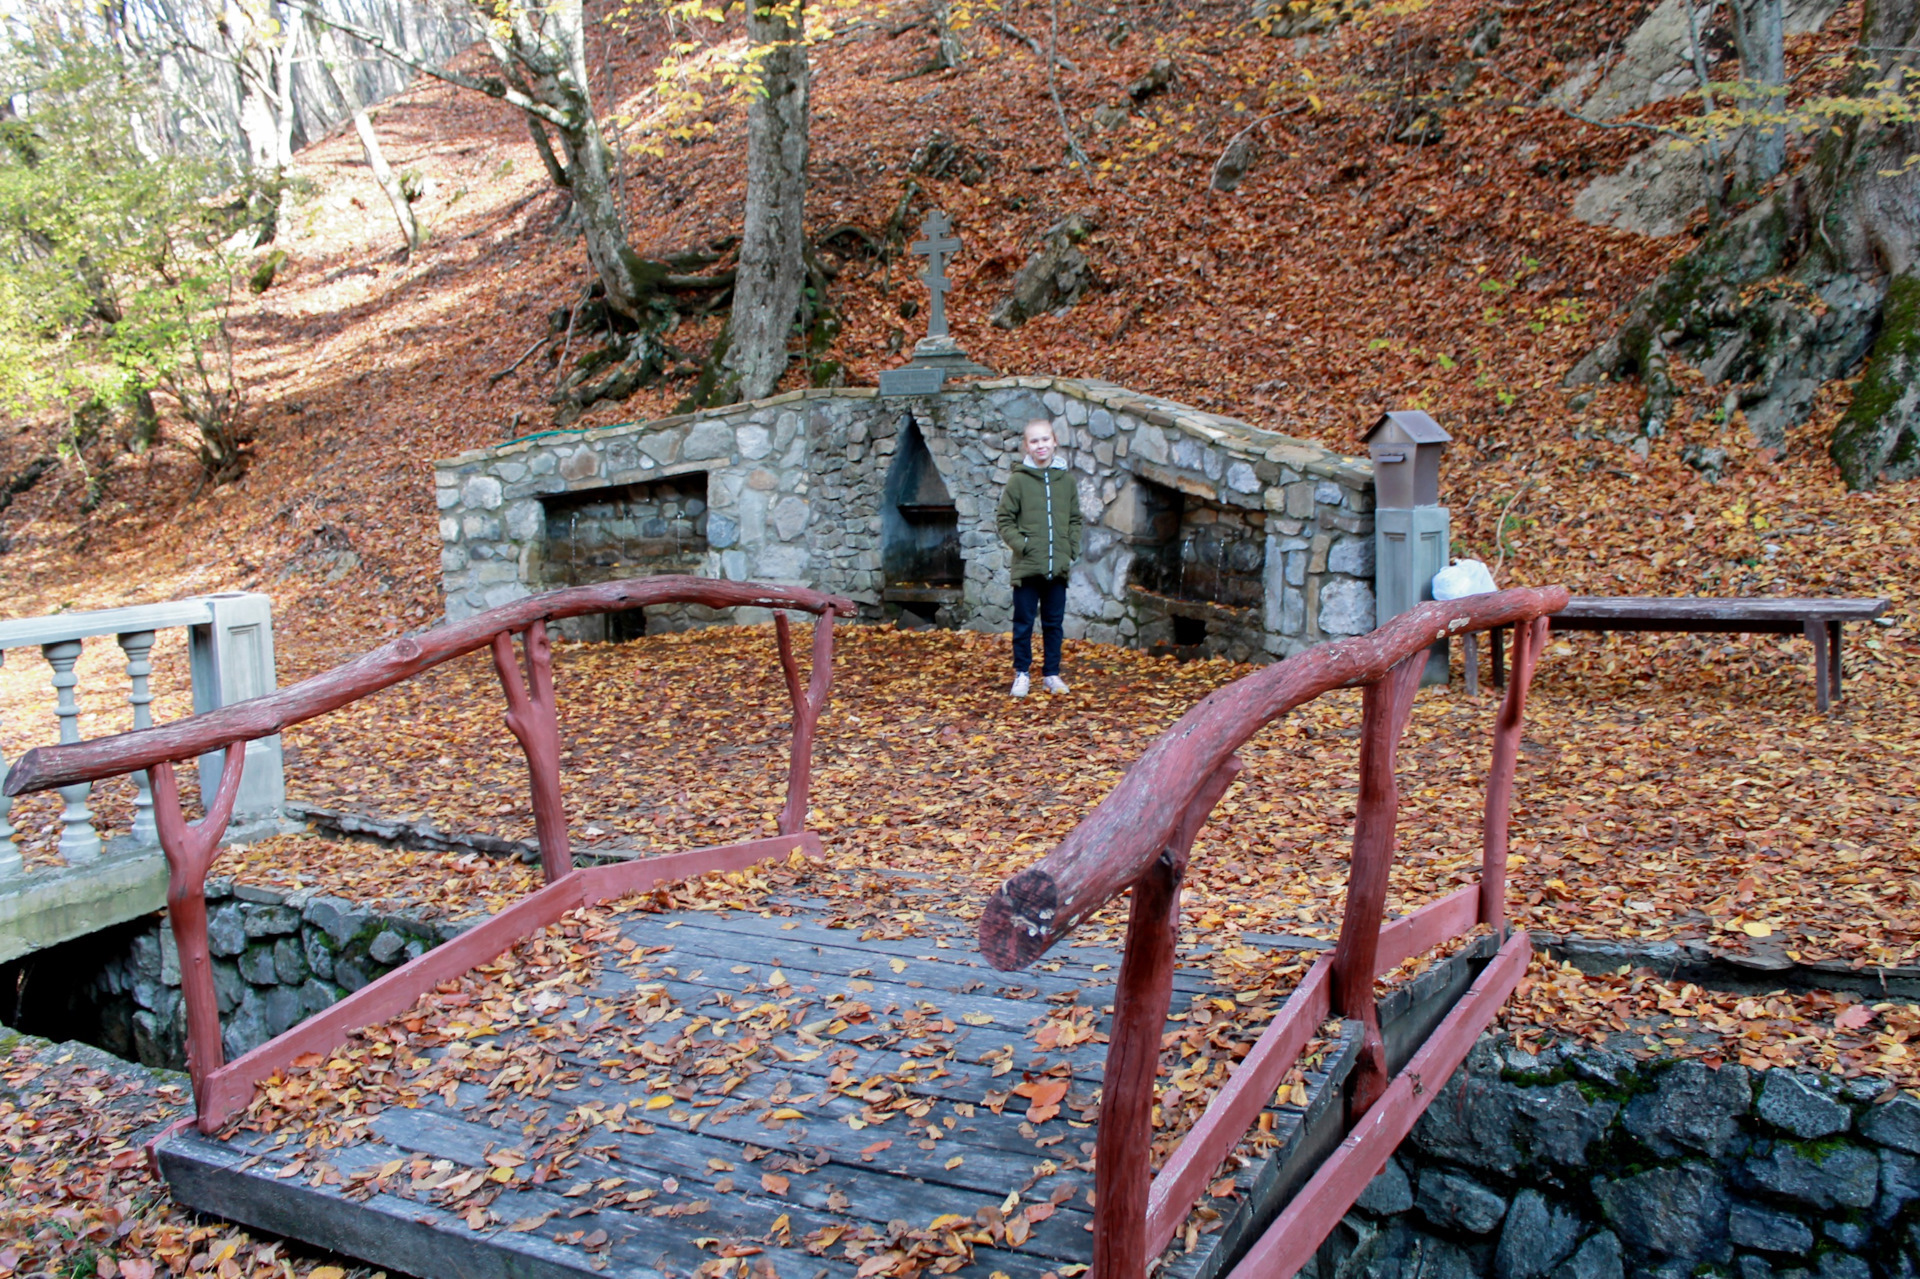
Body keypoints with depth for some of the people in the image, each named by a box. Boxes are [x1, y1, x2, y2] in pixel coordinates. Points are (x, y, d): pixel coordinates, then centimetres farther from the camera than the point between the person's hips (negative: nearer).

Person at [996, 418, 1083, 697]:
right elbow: (1005, 520, -1)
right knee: (1023, 624, 5)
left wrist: (1072, 551, 3)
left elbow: (1075, 519, 12)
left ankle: (1051, 674, 21)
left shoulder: (1066, 479, 5)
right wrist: (1020, 545, -11)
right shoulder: (1018, 479, -4)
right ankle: (1021, 673, 15)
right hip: (1027, 567, -3)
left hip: (1058, 568, 3)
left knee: (1054, 624, 11)